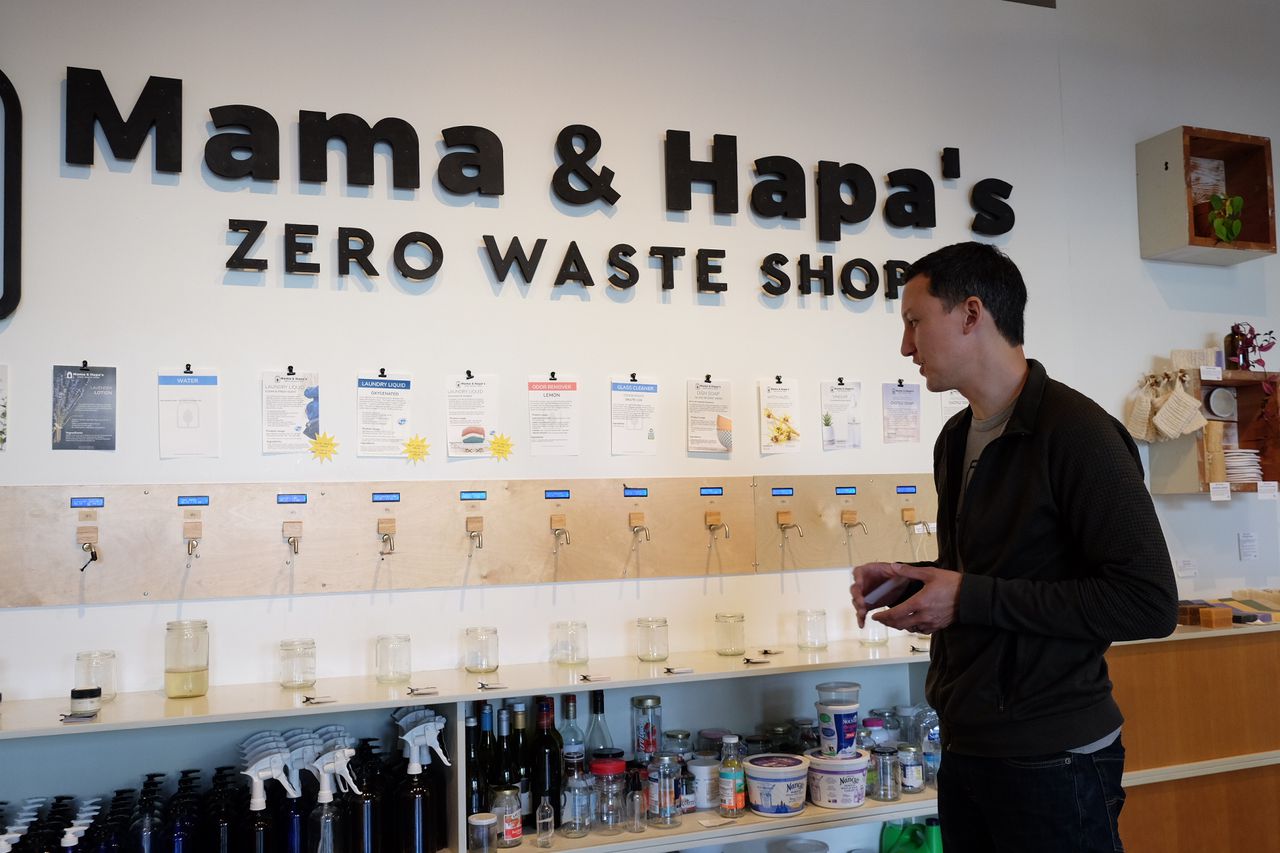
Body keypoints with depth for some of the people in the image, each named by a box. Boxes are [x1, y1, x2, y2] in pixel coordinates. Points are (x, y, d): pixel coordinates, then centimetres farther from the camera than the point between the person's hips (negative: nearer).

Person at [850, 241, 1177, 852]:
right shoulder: (957, 439, 10)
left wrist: (970, 598, -21)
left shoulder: (1075, 431, -16)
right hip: (966, 747, 8)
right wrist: (910, 580, 1)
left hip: (1052, 760, -7)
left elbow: (1150, 602, -21)